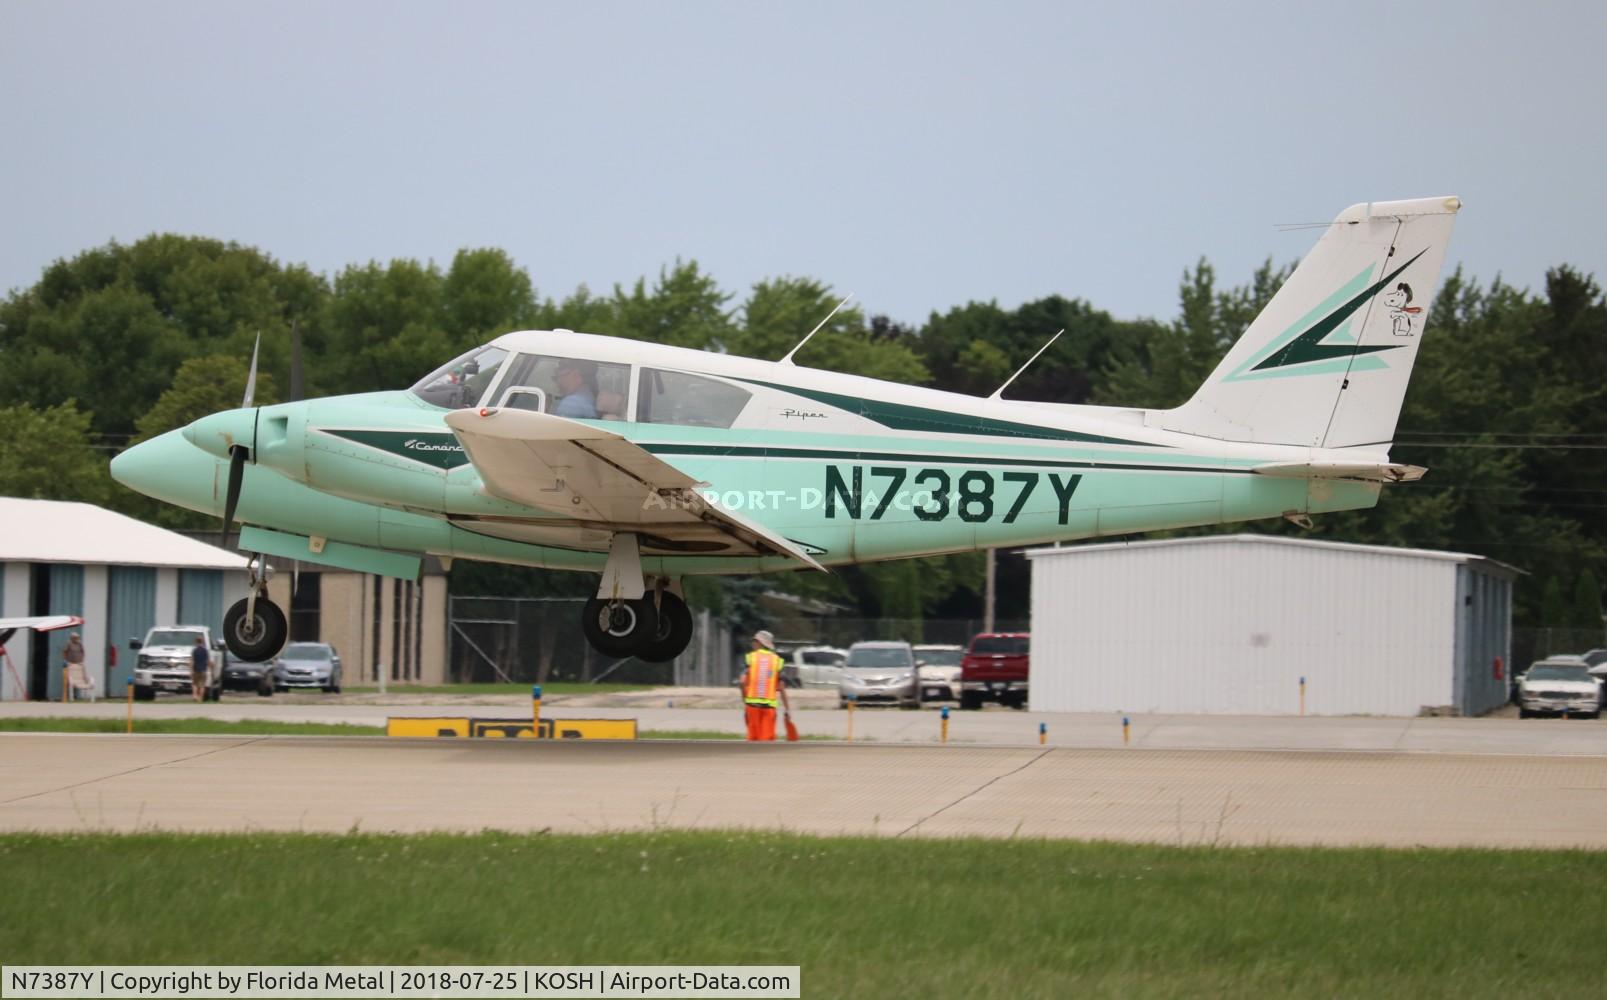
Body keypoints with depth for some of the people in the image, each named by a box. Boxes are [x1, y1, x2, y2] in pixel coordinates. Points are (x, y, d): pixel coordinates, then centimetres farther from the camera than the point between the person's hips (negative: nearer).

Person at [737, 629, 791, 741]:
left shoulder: (750, 658, 1)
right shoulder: (777, 660, 3)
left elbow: (743, 682, -8)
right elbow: (781, 688, -1)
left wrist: (744, 701, 4)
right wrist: (787, 708, 4)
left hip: (752, 703, 0)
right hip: (769, 704, 0)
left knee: (753, 737, 7)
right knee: (767, 738, 0)